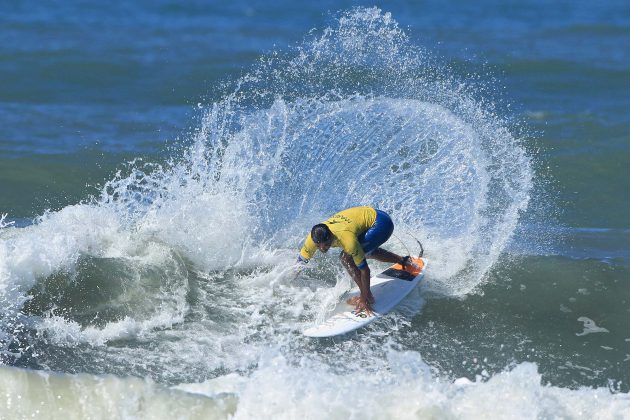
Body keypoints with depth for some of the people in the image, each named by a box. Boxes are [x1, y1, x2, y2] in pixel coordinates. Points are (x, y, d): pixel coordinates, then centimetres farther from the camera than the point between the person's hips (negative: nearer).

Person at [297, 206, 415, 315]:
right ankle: (403, 261, 52)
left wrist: (365, 299, -25)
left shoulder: (347, 239, -38)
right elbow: (300, 262, -3)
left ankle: (367, 297, -10)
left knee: (346, 257, -20)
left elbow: (364, 269, -29)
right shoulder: (315, 237, -19)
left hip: (381, 223, -8)